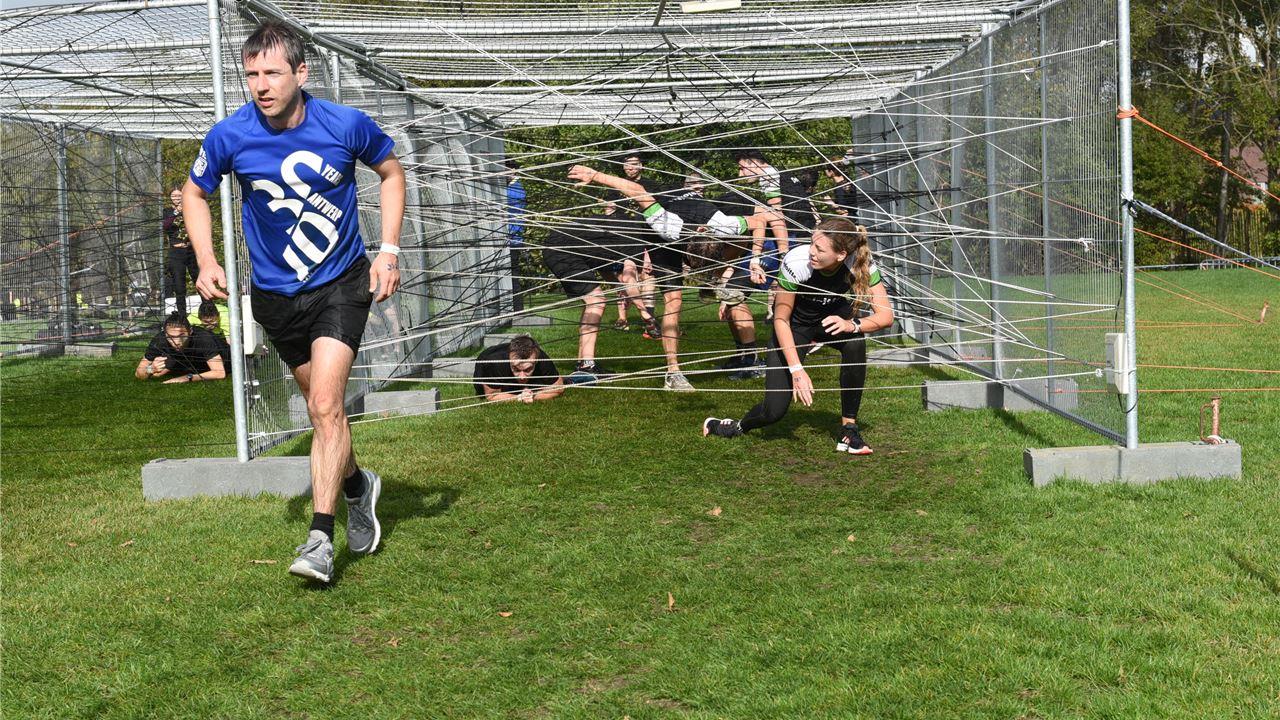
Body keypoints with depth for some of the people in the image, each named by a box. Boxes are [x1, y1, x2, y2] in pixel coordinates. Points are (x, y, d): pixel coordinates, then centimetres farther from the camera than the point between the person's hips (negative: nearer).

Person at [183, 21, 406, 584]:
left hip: (342, 283, -2)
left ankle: (320, 538, -14)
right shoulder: (230, 136, -12)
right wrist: (206, 261, -6)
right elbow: (195, 191, 8)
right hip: (275, 294, 3)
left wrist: (388, 249, -3)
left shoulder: (347, 125, -15)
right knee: (323, 405, 14)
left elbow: (391, 173, 5)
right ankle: (356, 487, 42)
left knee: (325, 404, -17)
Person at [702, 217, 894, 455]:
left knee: (855, 341, -36)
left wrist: (852, 325, -45)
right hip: (793, 327, -2)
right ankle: (738, 426, 24)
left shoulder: (861, 264, -28)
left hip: (832, 320, 2)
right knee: (774, 411, -14)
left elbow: (885, 315, -26)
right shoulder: (796, 262, -34)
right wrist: (797, 370, -29)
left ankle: (849, 428, -20)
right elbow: (781, 319, -23)